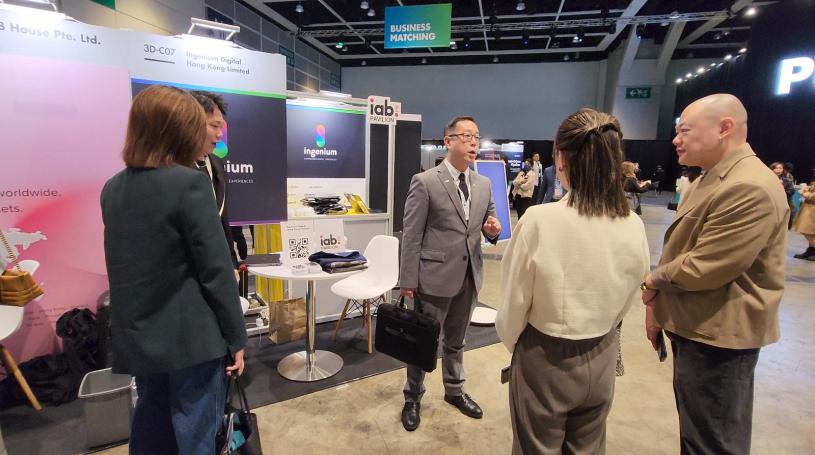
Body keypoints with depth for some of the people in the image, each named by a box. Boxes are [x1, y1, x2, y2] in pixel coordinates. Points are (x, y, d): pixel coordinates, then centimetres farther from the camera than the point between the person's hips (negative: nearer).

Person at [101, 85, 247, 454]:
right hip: (192, 337, -6)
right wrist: (236, 337, -8)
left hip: (139, 337, 7)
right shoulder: (189, 183, -17)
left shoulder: (113, 188, 4)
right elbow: (216, 270, -17)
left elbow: (126, 266, 11)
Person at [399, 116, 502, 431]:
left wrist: (493, 230, -10)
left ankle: (454, 391, 43)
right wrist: (408, 281, -13)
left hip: (469, 276, 5)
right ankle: (413, 397, 31)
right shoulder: (424, 182, -11)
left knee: (456, 340, 22)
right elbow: (411, 235, -12)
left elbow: (489, 225, 15)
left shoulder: (484, 184, 6)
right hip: (435, 276, -5)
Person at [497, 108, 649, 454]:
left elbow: (514, 303, -14)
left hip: (544, 361, -4)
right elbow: (626, 302, 4)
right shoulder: (634, 227, -11)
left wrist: (511, 342, 7)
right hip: (601, 360, 4)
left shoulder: (539, 220, -25)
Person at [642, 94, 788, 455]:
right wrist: (655, 301, 7)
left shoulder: (750, 188, -24)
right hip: (697, 328, 10)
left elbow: (701, 269, -27)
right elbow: (679, 250, 14)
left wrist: (653, 280, -8)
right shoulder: (711, 179, 11)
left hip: (717, 335, -10)